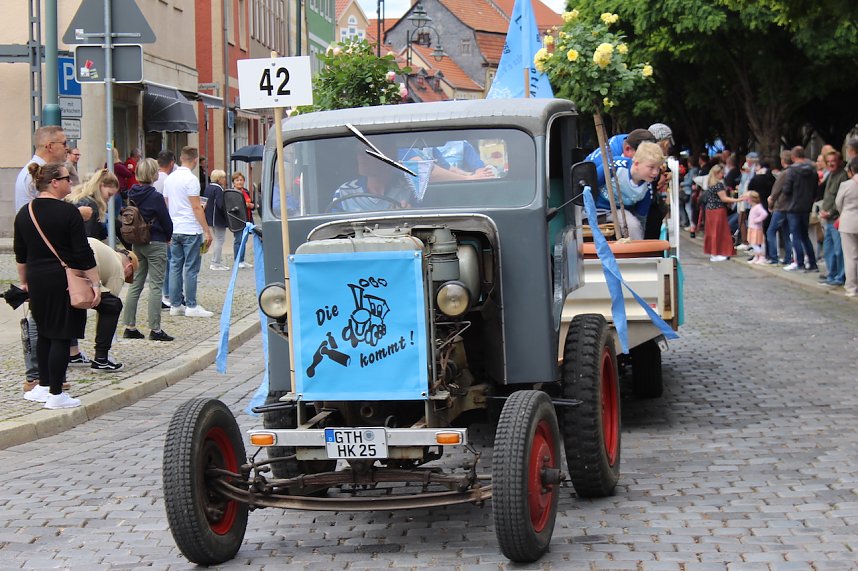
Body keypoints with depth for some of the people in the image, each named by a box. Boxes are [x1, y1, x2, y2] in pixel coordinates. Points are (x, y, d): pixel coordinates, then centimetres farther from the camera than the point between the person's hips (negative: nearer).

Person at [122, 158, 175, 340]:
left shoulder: (132, 194, 3)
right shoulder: (155, 197, -16)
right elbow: (166, 221, -9)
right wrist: (168, 236, 10)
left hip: (136, 243, 7)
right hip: (156, 243, -7)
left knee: (135, 284, 11)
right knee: (156, 286, -2)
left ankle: (129, 327, 13)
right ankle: (155, 329, -2)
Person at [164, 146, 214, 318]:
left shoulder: (170, 178, 10)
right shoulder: (191, 179, -13)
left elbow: (166, 205, 15)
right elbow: (196, 208, -16)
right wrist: (207, 231, -12)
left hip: (174, 230, 7)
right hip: (191, 230, -7)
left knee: (175, 266, 9)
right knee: (191, 268, -3)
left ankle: (175, 305, 11)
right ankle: (191, 306, -1)